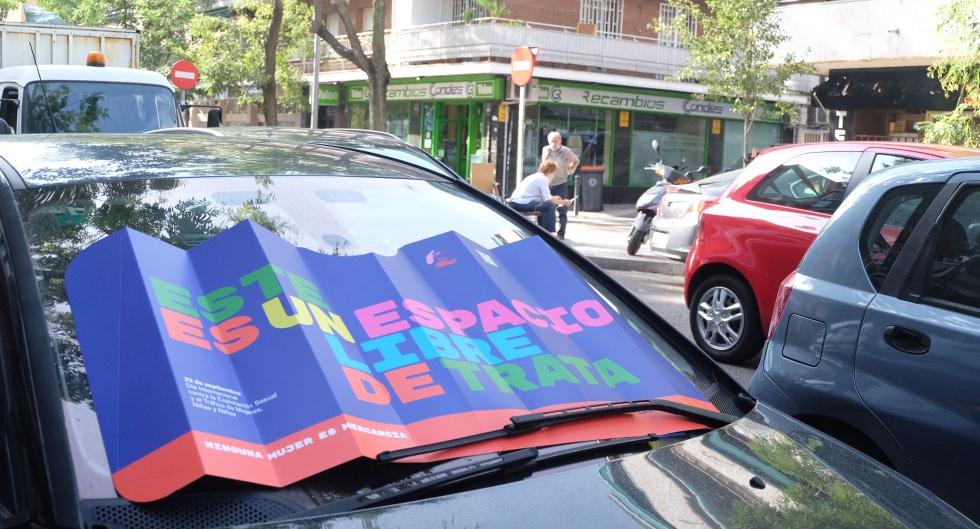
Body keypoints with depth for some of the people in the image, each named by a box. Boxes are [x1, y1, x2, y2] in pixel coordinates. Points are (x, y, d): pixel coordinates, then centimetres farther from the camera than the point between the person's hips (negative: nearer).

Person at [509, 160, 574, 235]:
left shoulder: (535, 176, 23)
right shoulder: (543, 179, -6)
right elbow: (548, 199, -10)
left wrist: (553, 198, 25)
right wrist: (563, 202, 2)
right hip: (523, 203, -10)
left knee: (543, 205, 26)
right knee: (550, 206, -9)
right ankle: (548, 233, -8)